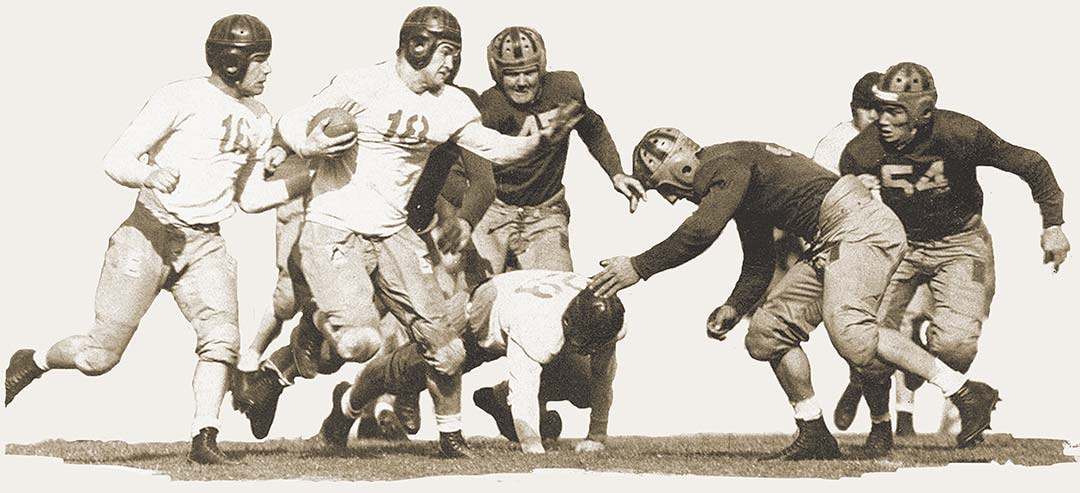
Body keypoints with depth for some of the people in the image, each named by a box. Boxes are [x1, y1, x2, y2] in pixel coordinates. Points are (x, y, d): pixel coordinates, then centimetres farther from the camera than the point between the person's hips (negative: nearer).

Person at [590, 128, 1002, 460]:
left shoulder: (728, 163, -9)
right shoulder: (735, 183, 22)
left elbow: (701, 233, -23)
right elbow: (759, 263, 25)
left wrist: (639, 267, -17)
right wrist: (735, 306, 10)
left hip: (860, 224, -10)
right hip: (830, 243, 10)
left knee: (849, 333, -27)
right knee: (768, 332, 5)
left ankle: (968, 394, -23)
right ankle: (815, 435, 9)